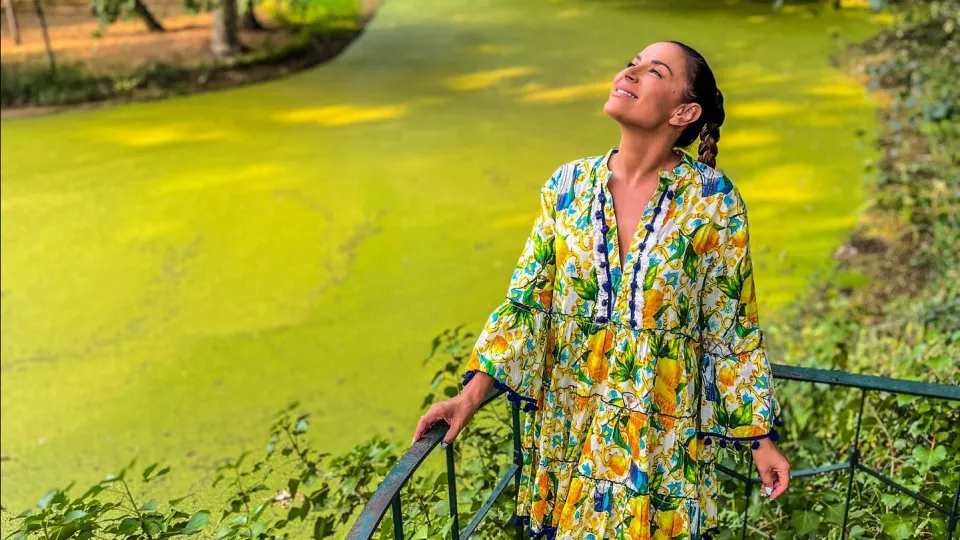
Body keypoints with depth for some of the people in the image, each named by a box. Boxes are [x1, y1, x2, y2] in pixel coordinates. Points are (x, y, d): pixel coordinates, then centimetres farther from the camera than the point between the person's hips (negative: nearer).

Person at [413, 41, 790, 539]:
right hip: (568, 427, 3)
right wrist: (471, 395, -9)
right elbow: (527, 299, -3)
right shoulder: (567, 185, -4)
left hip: (663, 438, -2)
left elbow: (732, 330, -5)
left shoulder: (714, 202, -11)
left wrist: (760, 439, -2)